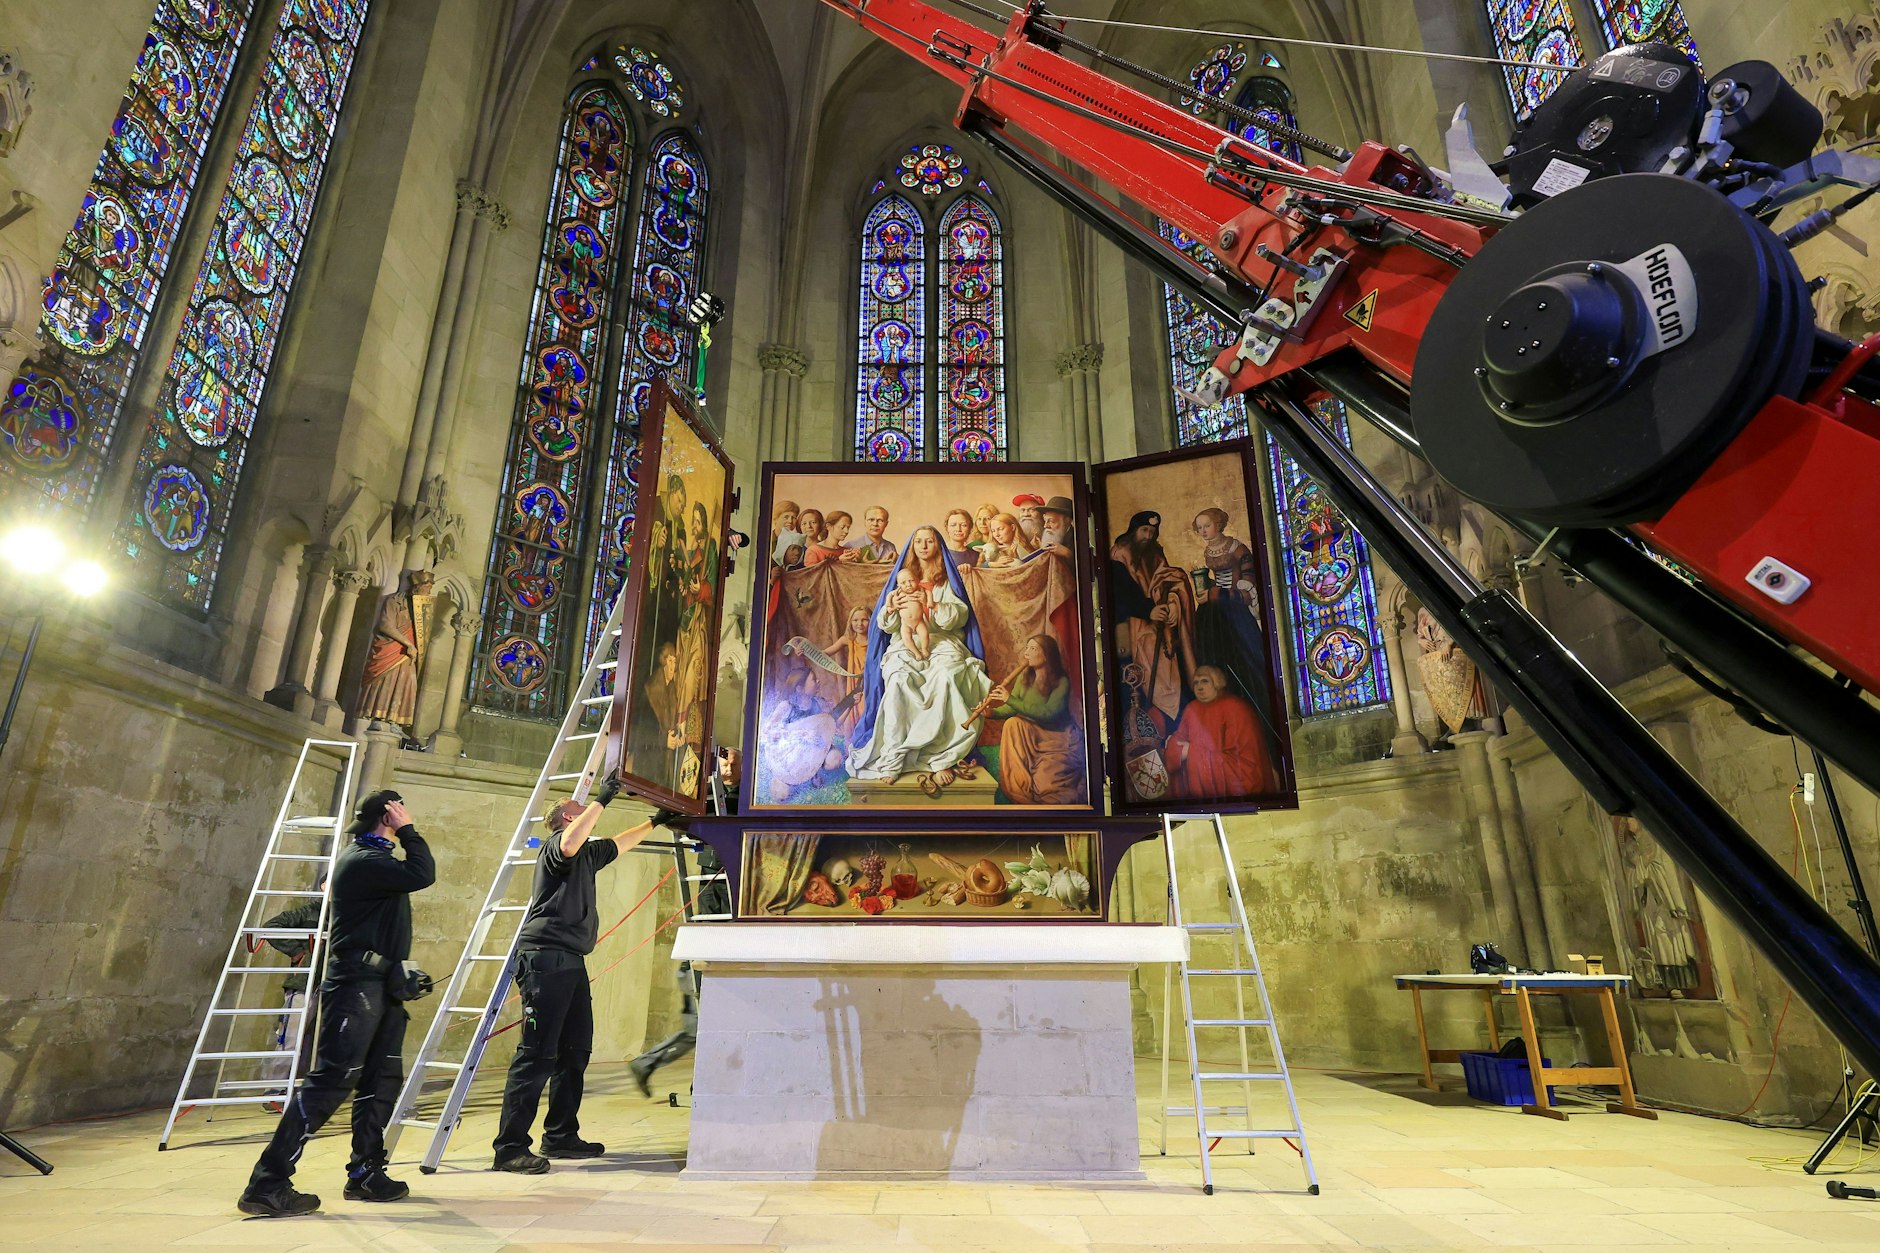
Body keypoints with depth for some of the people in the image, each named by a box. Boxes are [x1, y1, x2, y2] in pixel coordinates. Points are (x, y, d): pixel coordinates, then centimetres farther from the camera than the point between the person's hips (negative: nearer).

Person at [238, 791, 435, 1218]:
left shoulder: (371, 857, 17)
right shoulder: (363, 859, -15)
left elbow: (414, 874, 24)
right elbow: (423, 875, -22)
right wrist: (408, 831, -15)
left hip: (381, 986, 10)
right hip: (357, 984, -10)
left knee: (382, 1080, 12)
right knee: (332, 1080, -10)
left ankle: (365, 1173, 20)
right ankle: (267, 1184, -3)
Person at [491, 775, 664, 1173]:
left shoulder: (588, 853, 22)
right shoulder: (555, 846, -5)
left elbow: (619, 844, 40)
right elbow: (569, 843, -30)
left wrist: (654, 822, 44)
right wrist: (601, 799, -24)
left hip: (571, 961, 10)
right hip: (546, 957, -10)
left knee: (576, 1050, 11)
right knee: (537, 1054, -10)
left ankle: (561, 1136, 19)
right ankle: (510, 1147, -6)